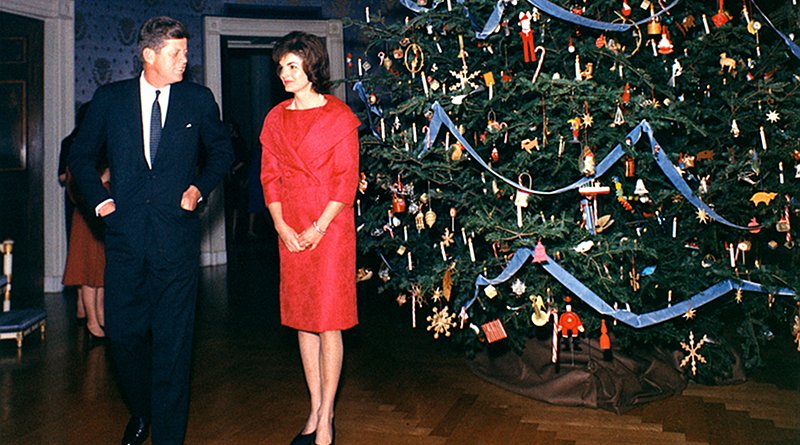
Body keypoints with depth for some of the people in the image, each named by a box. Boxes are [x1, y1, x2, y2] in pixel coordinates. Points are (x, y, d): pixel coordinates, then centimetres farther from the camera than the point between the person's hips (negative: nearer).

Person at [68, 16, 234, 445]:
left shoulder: (199, 99, 4)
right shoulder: (109, 98, 6)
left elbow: (221, 149, 17)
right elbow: (80, 155, 16)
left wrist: (200, 187, 3)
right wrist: (98, 199, 4)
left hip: (176, 234, -1)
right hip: (125, 233, 2)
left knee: (173, 338, 0)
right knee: (123, 332, 7)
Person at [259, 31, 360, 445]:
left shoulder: (339, 116, -3)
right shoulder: (276, 118, 11)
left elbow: (347, 180, -6)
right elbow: (270, 176, 9)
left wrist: (318, 228, -13)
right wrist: (281, 226, -4)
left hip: (330, 226, -5)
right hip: (291, 231, 5)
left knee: (328, 321, -3)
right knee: (302, 319, 9)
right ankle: (315, 410, 21)